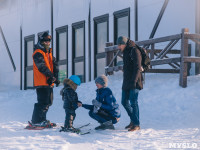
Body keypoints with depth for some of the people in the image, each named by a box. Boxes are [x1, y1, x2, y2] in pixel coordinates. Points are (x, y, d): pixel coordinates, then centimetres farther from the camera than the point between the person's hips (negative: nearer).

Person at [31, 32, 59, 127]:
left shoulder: (49, 53, 20)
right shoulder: (38, 53, -7)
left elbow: (54, 65, 10)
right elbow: (42, 67, -17)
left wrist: (54, 77, -7)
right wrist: (52, 77, -21)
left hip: (49, 83, 9)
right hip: (41, 82, -9)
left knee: (48, 102, 12)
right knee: (43, 102, -12)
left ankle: (42, 119, 21)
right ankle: (36, 121, -6)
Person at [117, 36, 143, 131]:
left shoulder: (134, 51, -12)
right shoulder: (125, 52, 16)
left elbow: (137, 68, -17)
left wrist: (134, 81, -23)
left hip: (134, 83, -9)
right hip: (127, 82, 9)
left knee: (133, 102, -8)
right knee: (124, 102, 10)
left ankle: (136, 124, -2)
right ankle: (133, 120, 23)